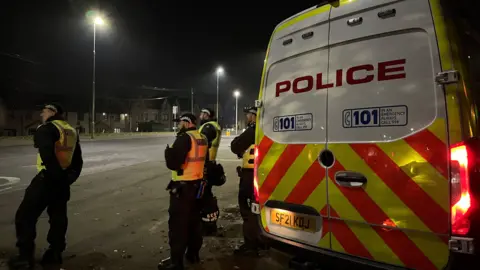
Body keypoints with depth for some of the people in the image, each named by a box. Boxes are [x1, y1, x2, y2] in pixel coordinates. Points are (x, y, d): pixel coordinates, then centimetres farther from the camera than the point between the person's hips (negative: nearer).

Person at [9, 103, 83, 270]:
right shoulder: (72, 132, 16)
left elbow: (48, 155, -24)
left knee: (25, 216, 5)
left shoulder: (46, 129, -9)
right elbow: (78, 160, 18)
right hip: (63, 181, 8)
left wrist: (57, 175, -16)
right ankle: (54, 254, 21)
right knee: (58, 217, 14)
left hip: (47, 179, -8)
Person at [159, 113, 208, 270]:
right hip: (197, 184, 9)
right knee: (194, 220, 17)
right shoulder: (202, 139, 9)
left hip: (183, 186, -9)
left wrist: (169, 151, -4)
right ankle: (193, 254, 29)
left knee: (178, 223, -1)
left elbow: (173, 163, -23)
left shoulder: (185, 138, -17)